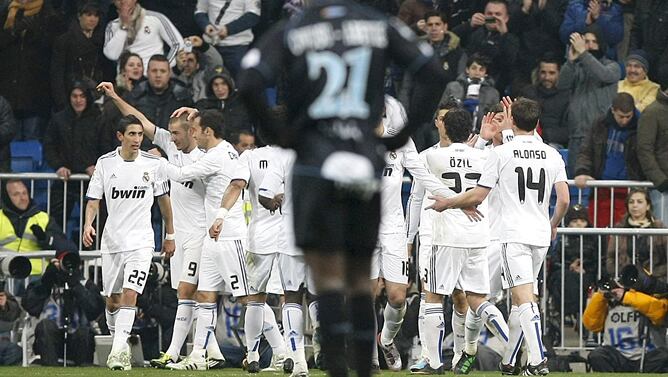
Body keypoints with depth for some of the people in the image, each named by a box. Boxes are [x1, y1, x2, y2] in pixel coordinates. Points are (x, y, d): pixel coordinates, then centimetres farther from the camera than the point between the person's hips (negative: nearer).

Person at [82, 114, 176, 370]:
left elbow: (163, 200, 11)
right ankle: (119, 343, 29)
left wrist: (170, 236, 13)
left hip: (141, 241, -2)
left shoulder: (152, 163, 0)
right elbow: (93, 201, 3)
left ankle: (118, 351, -21)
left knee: (129, 294, -17)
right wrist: (88, 225, -16)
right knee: (112, 300, 8)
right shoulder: (105, 163, 1)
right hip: (112, 240, 2)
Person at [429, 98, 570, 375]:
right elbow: (564, 199, 5)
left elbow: (478, 195, -3)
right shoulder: (552, 155, 7)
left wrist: (447, 204, 13)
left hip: (514, 234, -5)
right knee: (520, 298, 15)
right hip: (541, 235, 5)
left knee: (524, 297, -13)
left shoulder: (501, 153, -5)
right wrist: (553, 225, 24)